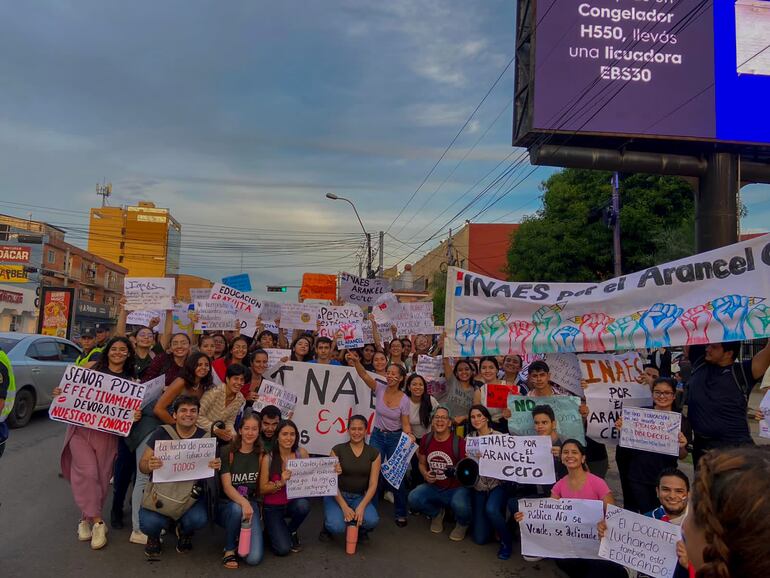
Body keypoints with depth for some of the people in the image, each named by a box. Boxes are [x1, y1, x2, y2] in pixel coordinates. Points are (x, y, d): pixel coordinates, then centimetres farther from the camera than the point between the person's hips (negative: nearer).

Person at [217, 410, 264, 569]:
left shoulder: (261, 454, 1)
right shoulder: (227, 451, -10)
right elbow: (226, 486, -22)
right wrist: (243, 502, -35)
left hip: (251, 504, 2)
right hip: (226, 505, -2)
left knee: (254, 558, -17)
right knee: (237, 509, -39)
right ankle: (229, 549, -10)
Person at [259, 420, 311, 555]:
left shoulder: (301, 453, -7)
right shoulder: (268, 458, -13)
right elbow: (262, 489, -9)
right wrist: (280, 483, -24)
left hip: (294, 502, 3)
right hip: (273, 507, -2)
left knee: (303, 505, -33)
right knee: (282, 549, -17)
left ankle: (291, 531, 0)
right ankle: (273, 531, 18)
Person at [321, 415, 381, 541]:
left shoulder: (374, 453, -1)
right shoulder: (338, 450, -6)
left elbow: (373, 484, -5)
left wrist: (361, 507, -20)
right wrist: (344, 507, -19)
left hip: (360, 497, 2)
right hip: (337, 496, -1)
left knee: (372, 521, -29)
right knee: (337, 527, -30)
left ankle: (360, 529, 7)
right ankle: (329, 523, 7)